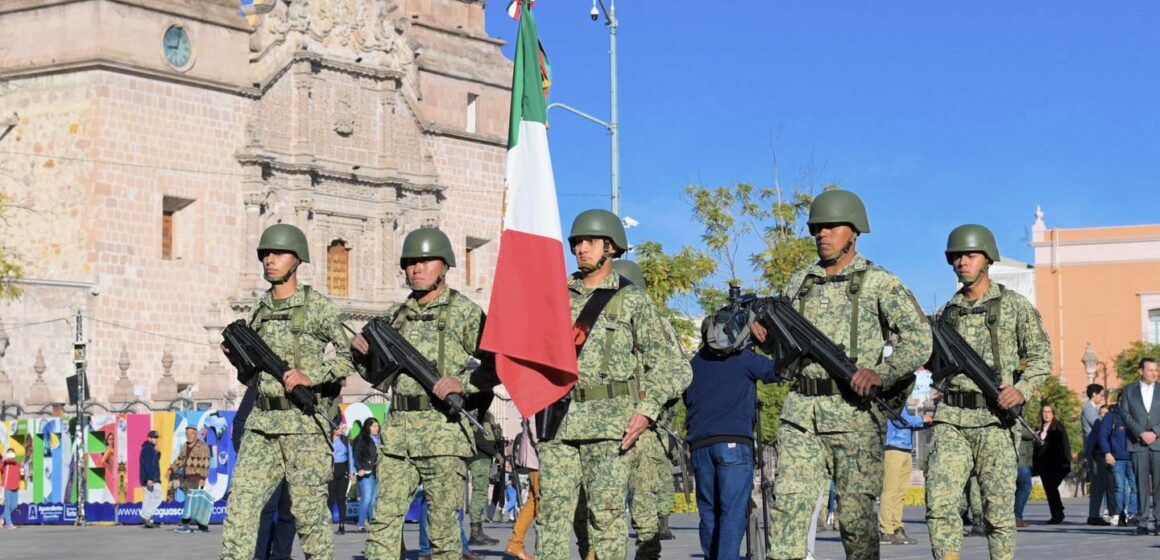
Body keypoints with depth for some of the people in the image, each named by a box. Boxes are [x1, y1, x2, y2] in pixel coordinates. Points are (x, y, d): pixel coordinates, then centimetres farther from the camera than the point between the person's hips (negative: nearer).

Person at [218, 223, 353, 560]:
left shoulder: (318, 307, -3)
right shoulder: (259, 311, 14)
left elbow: (350, 355, -6)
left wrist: (311, 376, -18)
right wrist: (236, 355, 3)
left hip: (304, 423, -5)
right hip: (262, 423, 5)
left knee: (309, 512, -1)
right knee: (242, 504, -3)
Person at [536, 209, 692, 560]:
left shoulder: (633, 301, 5)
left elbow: (670, 363, 1)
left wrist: (647, 410, -10)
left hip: (609, 420, -3)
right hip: (557, 417, 3)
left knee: (606, 513, -3)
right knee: (552, 509, -1)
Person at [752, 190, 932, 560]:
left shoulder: (879, 283, 1)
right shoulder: (799, 283, 16)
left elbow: (920, 337, -5)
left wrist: (882, 373, -18)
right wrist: (765, 333, 5)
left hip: (855, 411, -4)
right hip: (801, 411, 4)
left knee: (855, 511, 1)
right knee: (788, 500, -7)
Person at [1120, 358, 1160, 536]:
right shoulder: (1129, 391, 10)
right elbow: (1126, 416, 2)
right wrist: (1141, 433, -10)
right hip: (1138, 444, 0)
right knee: (1142, 484, 0)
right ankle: (1143, 522, 2)